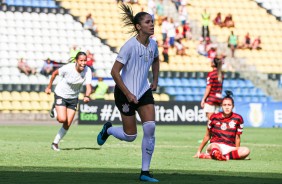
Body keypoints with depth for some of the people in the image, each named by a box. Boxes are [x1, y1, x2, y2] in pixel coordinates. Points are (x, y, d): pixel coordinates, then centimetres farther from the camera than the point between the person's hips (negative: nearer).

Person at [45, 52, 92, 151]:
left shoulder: (87, 71, -19)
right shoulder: (68, 68, -26)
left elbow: (88, 86, -27)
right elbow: (55, 73, -8)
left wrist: (87, 96, -48)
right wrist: (49, 87, 0)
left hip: (73, 98, 3)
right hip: (61, 95, -3)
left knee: (67, 125, 0)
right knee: (62, 119, -21)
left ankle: (55, 143, 18)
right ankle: (55, 109, 14)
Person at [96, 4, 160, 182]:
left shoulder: (153, 44, -1)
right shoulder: (130, 46, -22)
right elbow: (115, 71, -20)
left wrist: (155, 81, 15)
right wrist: (127, 94, -20)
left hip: (144, 91, 6)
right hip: (126, 92, -6)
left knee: (150, 128, -9)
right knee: (130, 136, 1)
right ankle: (108, 129, 36)